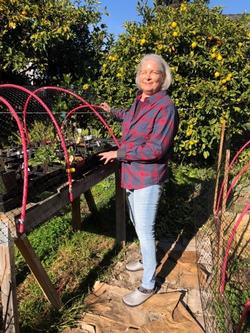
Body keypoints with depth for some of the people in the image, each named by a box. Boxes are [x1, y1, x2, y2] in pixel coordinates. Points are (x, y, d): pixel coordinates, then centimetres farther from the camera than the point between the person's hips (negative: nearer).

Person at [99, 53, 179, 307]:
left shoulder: (165, 107, -20)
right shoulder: (139, 101, 6)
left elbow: (155, 149, -26)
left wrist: (119, 153, -20)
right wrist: (112, 111, 41)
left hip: (148, 178, -9)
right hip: (131, 174, 9)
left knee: (144, 230, -1)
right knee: (137, 224, 23)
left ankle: (148, 285, 18)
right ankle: (146, 259, 47)